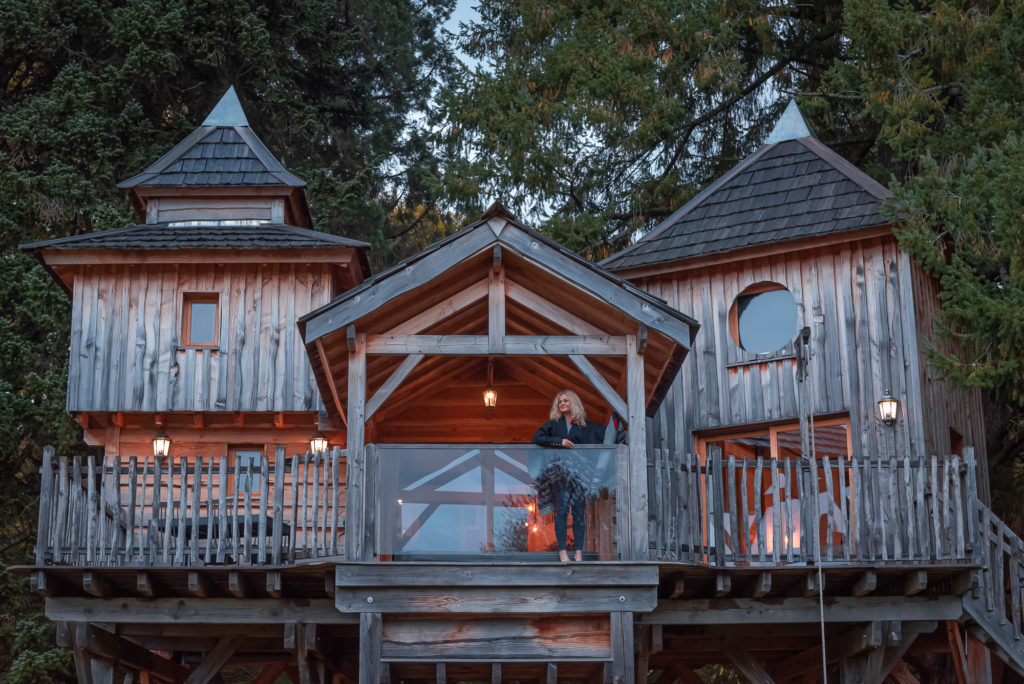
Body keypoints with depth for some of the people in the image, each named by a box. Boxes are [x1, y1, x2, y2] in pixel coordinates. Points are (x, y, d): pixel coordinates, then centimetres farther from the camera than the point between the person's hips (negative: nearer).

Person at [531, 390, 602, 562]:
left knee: (579, 511, -2)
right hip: (560, 470, -1)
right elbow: (536, 439, 0)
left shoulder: (586, 426, 12)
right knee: (562, 510, -9)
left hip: (579, 470, 1)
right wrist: (559, 441, -8)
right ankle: (562, 551, -9)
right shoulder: (554, 423, 11)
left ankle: (579, 552, 0)